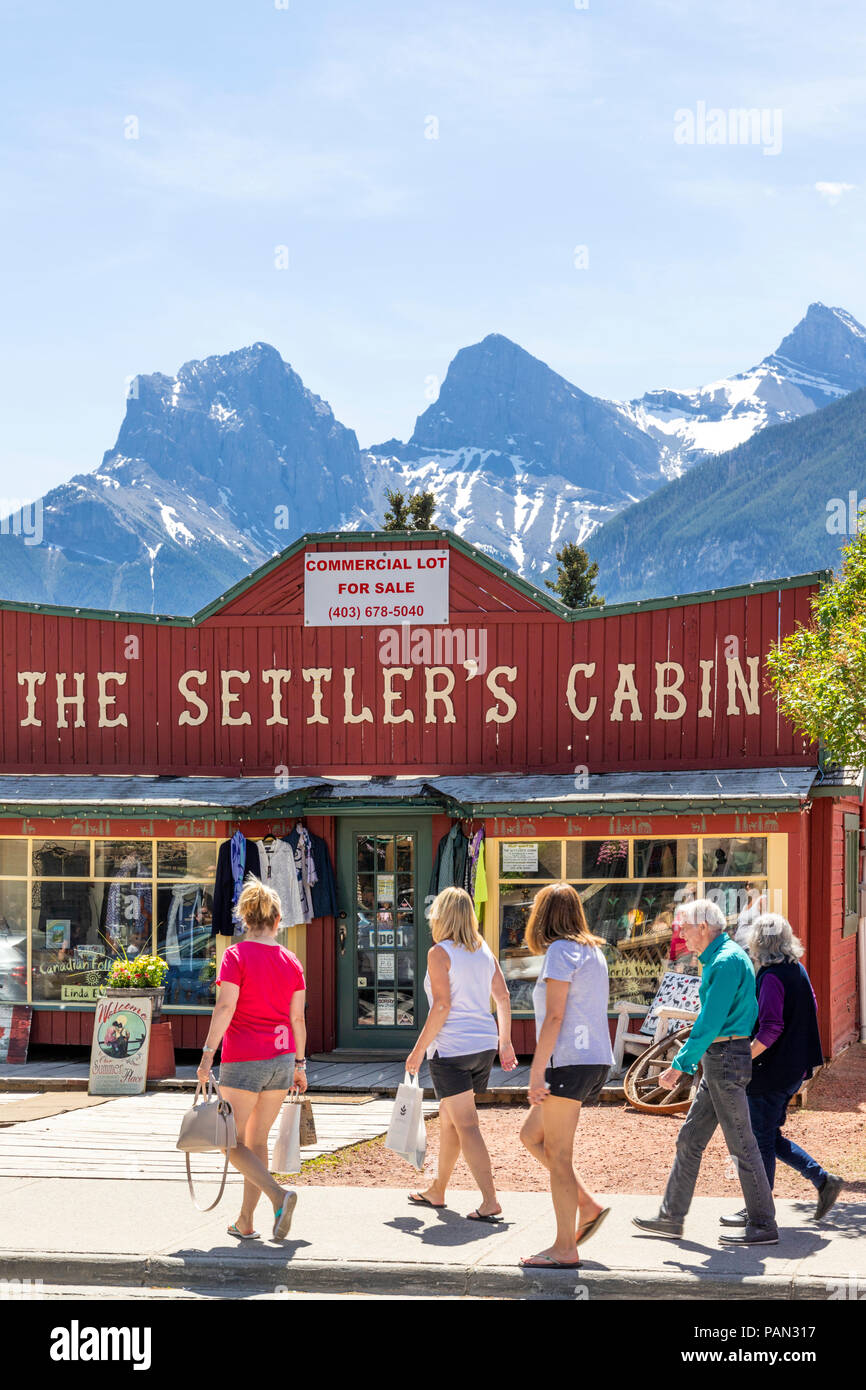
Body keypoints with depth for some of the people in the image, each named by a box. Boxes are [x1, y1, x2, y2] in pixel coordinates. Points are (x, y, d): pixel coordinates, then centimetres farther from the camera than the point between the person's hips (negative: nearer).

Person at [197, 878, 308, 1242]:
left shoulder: (237, 955, -9)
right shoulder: (291, 961, 4)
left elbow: (225, 1008, -17)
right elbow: (297, 1018, 7)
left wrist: (207, 1055, -15)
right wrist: (300, 1064, 15)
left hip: (243, 1062, -5)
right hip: (281, 1060, 5)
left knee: (233, 1144, 4)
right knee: (257, 1141, 14)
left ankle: (278, 1195, -17)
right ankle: (245, 1222, 16)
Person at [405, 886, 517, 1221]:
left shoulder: (439, 954, -11)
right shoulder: (484, 951, 9)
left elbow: (442, 1006, -17)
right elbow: (503, 998, 10)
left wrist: (419, 1050, -11)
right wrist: (505, 1042, 19)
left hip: (451, 1047, -7)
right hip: (484, 1044, 7)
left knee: (466, 1126, -7)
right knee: (448, 1117, 21)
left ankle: (490, 1202, -14)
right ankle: (436, 1191, 32)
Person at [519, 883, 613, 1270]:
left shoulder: (560, 952, -10)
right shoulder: (593, 952, 15)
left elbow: (555, 1017, -17)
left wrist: (536, 1073, -17)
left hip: (568, 1062, -9)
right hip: (596, 1059, 9)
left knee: (558, 1155, -3)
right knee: (531, 1136, 17)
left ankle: (564, 1248, 0)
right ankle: (588, 1206, 11)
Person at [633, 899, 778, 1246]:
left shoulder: (727, 961, -17)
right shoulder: (718, 959, 15)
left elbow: (710, 1022, -21)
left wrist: (680, 1064, -18)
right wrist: (685, 1062, 22)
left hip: (726, 1058, -10)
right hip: (718, 1060, 10)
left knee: (741, 1144, -4)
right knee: (689, 1139, 12)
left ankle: (763, 1225, 3)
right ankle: (671, 1217, 17)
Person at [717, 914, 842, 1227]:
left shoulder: (771, 977, -19)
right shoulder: (798, 971, 9)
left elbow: (770, 1030, -24)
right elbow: (810, 1011, 19)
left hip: (771, 1071, -9)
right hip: (795, 1067, 9)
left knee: (762, 1140, 2)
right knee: (769, 1136, 18)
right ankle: (823, 1180, 15)